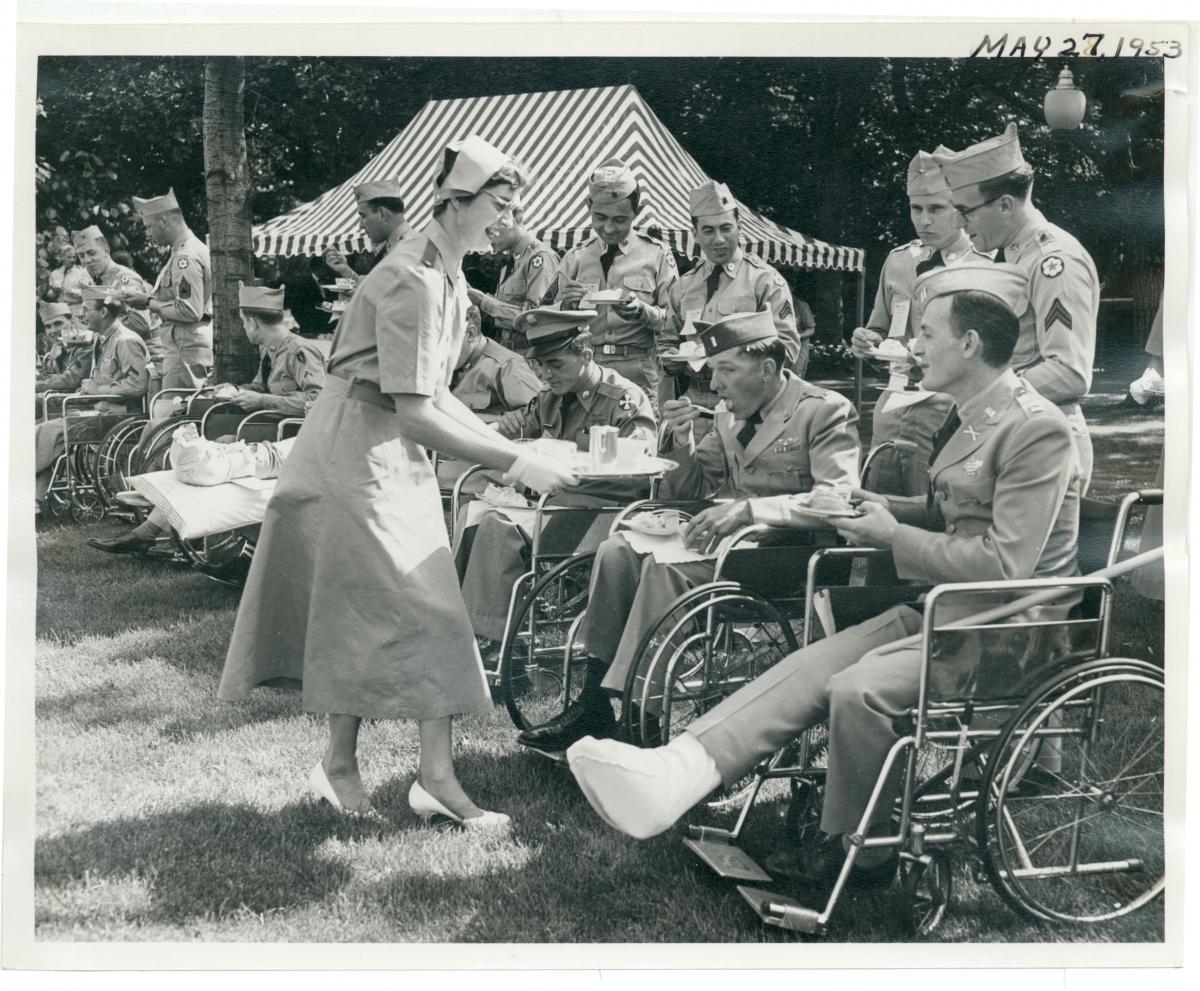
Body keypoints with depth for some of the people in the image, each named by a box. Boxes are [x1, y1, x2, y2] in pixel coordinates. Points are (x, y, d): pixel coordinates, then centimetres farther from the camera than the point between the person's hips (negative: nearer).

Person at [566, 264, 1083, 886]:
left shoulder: (1036, 428, -18)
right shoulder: (972, 415, 13)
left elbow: (1006, 566, -22)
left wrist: (894, 536, -14)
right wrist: (889, 508, 7)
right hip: (945, 607, 9)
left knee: (858, 688, -27)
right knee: (814, 664, -10)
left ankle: (851, 854, -5)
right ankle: (675, 772, -22)